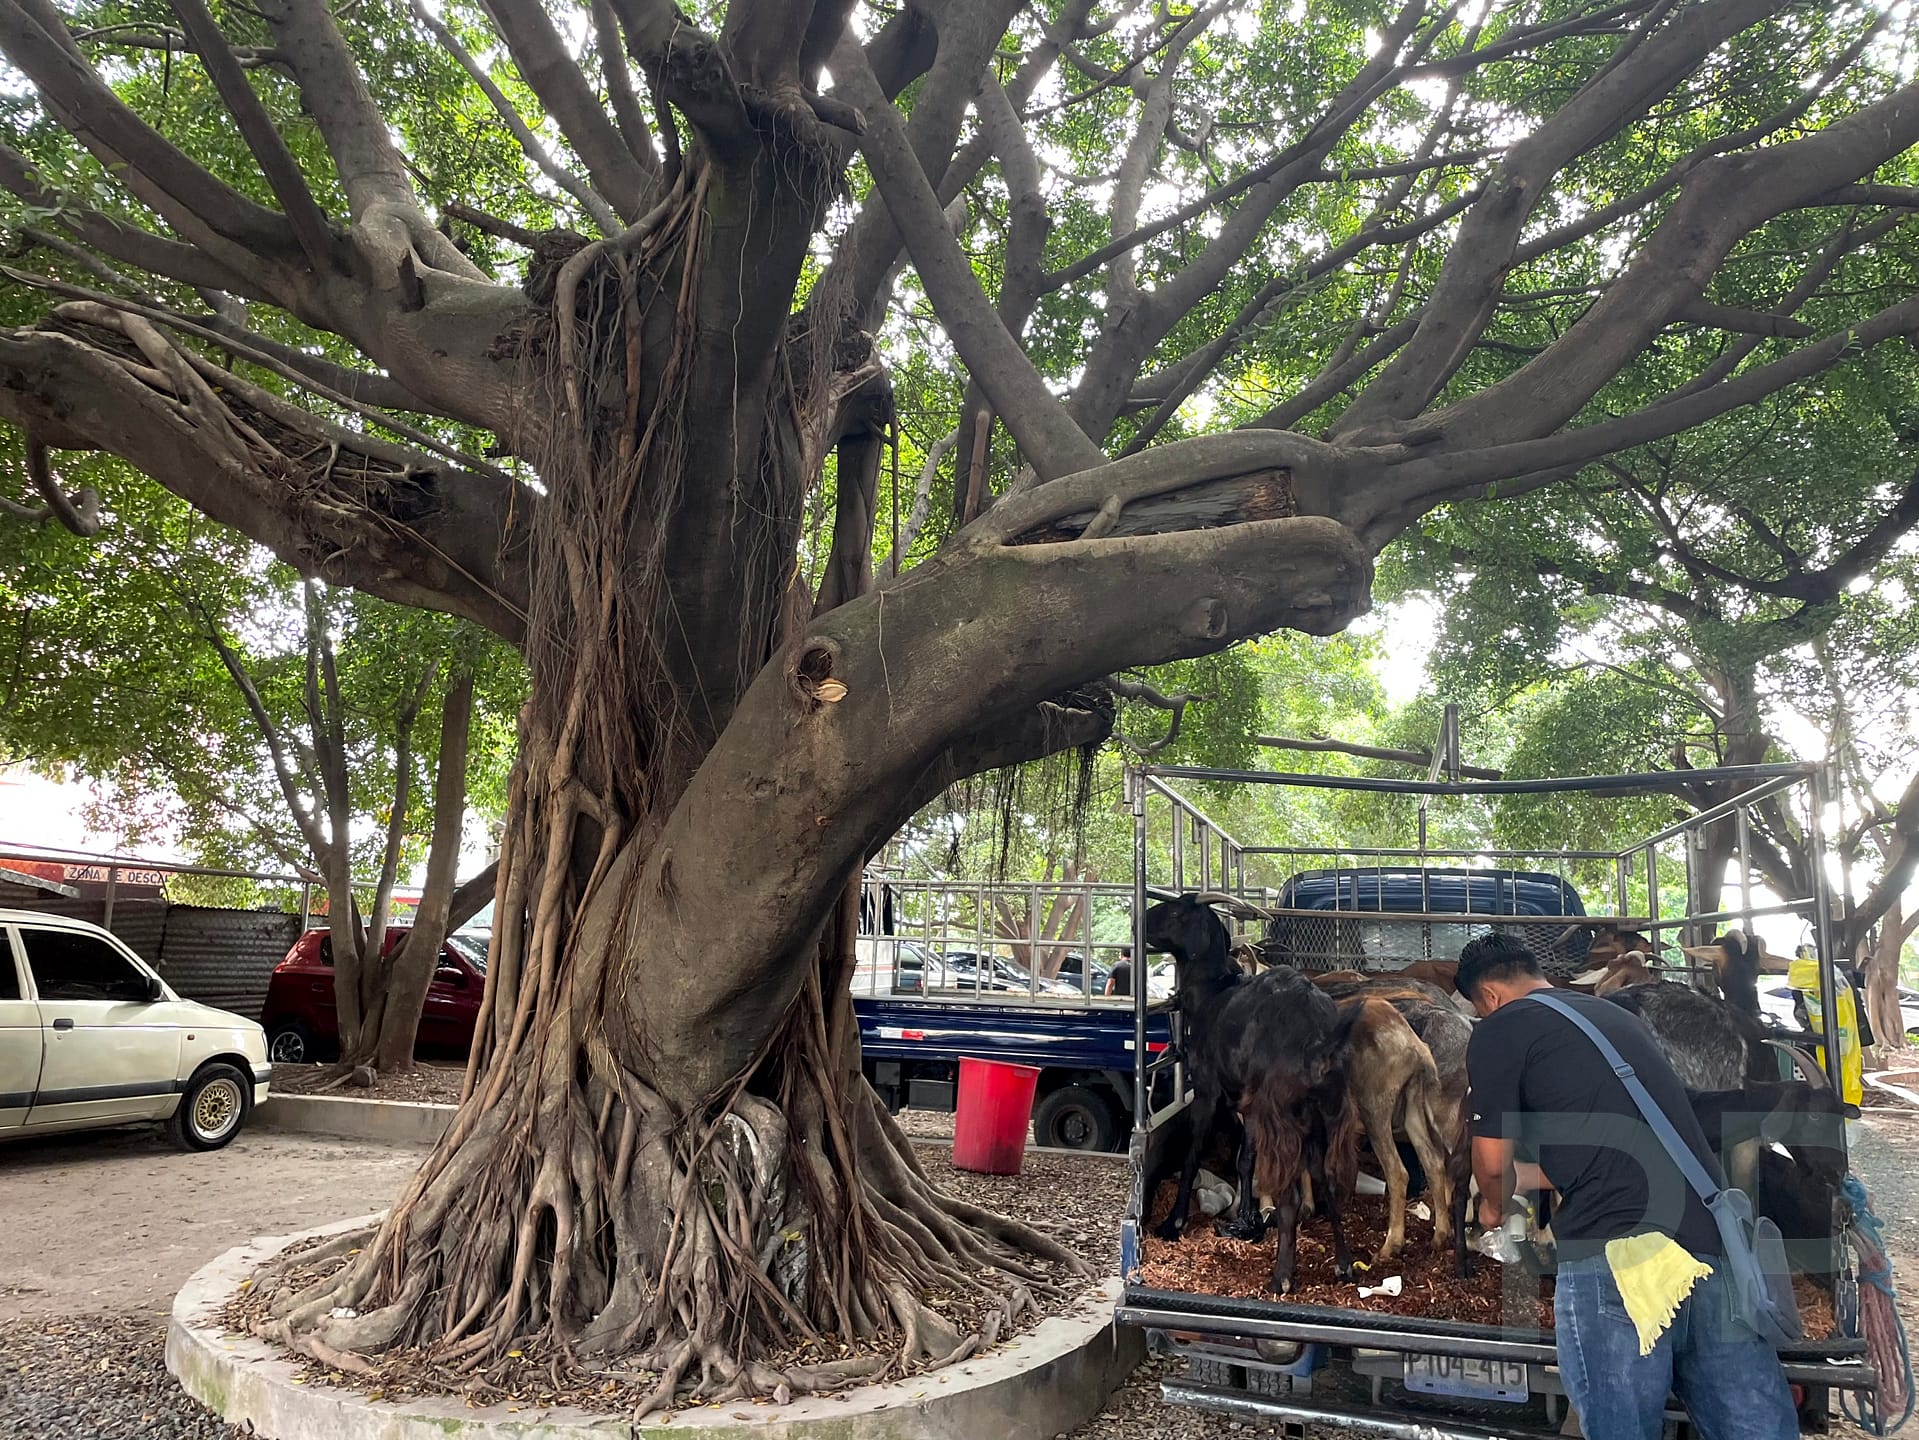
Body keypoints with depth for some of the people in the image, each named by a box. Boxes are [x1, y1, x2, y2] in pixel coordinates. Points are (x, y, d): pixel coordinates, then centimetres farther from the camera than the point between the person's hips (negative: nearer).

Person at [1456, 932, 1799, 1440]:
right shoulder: (1620, 1015, 25)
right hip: (1719, 1240, 7)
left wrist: (1494, 1205, 28)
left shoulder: (1499, 1031, 4)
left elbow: (1492, 1162, 5)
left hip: (1615, 1251, -7)